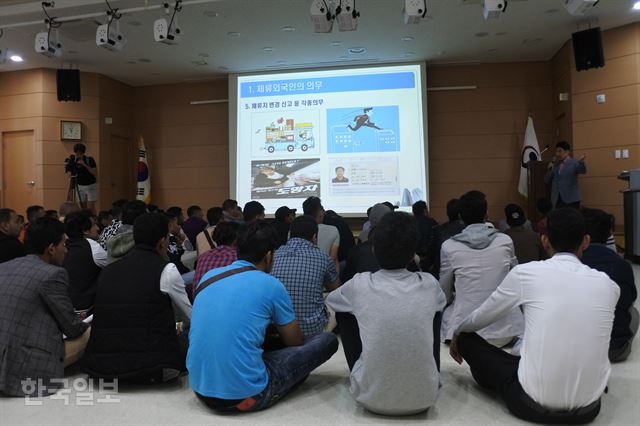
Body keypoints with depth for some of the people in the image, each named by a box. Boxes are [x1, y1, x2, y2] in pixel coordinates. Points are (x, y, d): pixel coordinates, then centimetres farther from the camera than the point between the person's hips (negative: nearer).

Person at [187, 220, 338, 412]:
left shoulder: (208, 276, 6)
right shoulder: (271, 285, -8)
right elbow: (296, 343, 7)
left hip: (201, 389, 7)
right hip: (245, 395, -7)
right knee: (328, 340, 4)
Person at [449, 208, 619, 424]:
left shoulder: (526, 273, -8)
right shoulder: (609, 285, 0)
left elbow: (479, 319, 6)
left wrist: (457, 332, 28)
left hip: (534, 404, -5)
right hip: (588, 407, 5)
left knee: (466, 338, 15)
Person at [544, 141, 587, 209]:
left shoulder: (574, 163, 0)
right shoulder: (554, 165, 13)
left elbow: (583, 171, -20)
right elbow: (546, 181, 12)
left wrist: (581, 162, -41)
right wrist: (549, 170, -6)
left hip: (571, 200, -4)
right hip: (556, 200, 4)